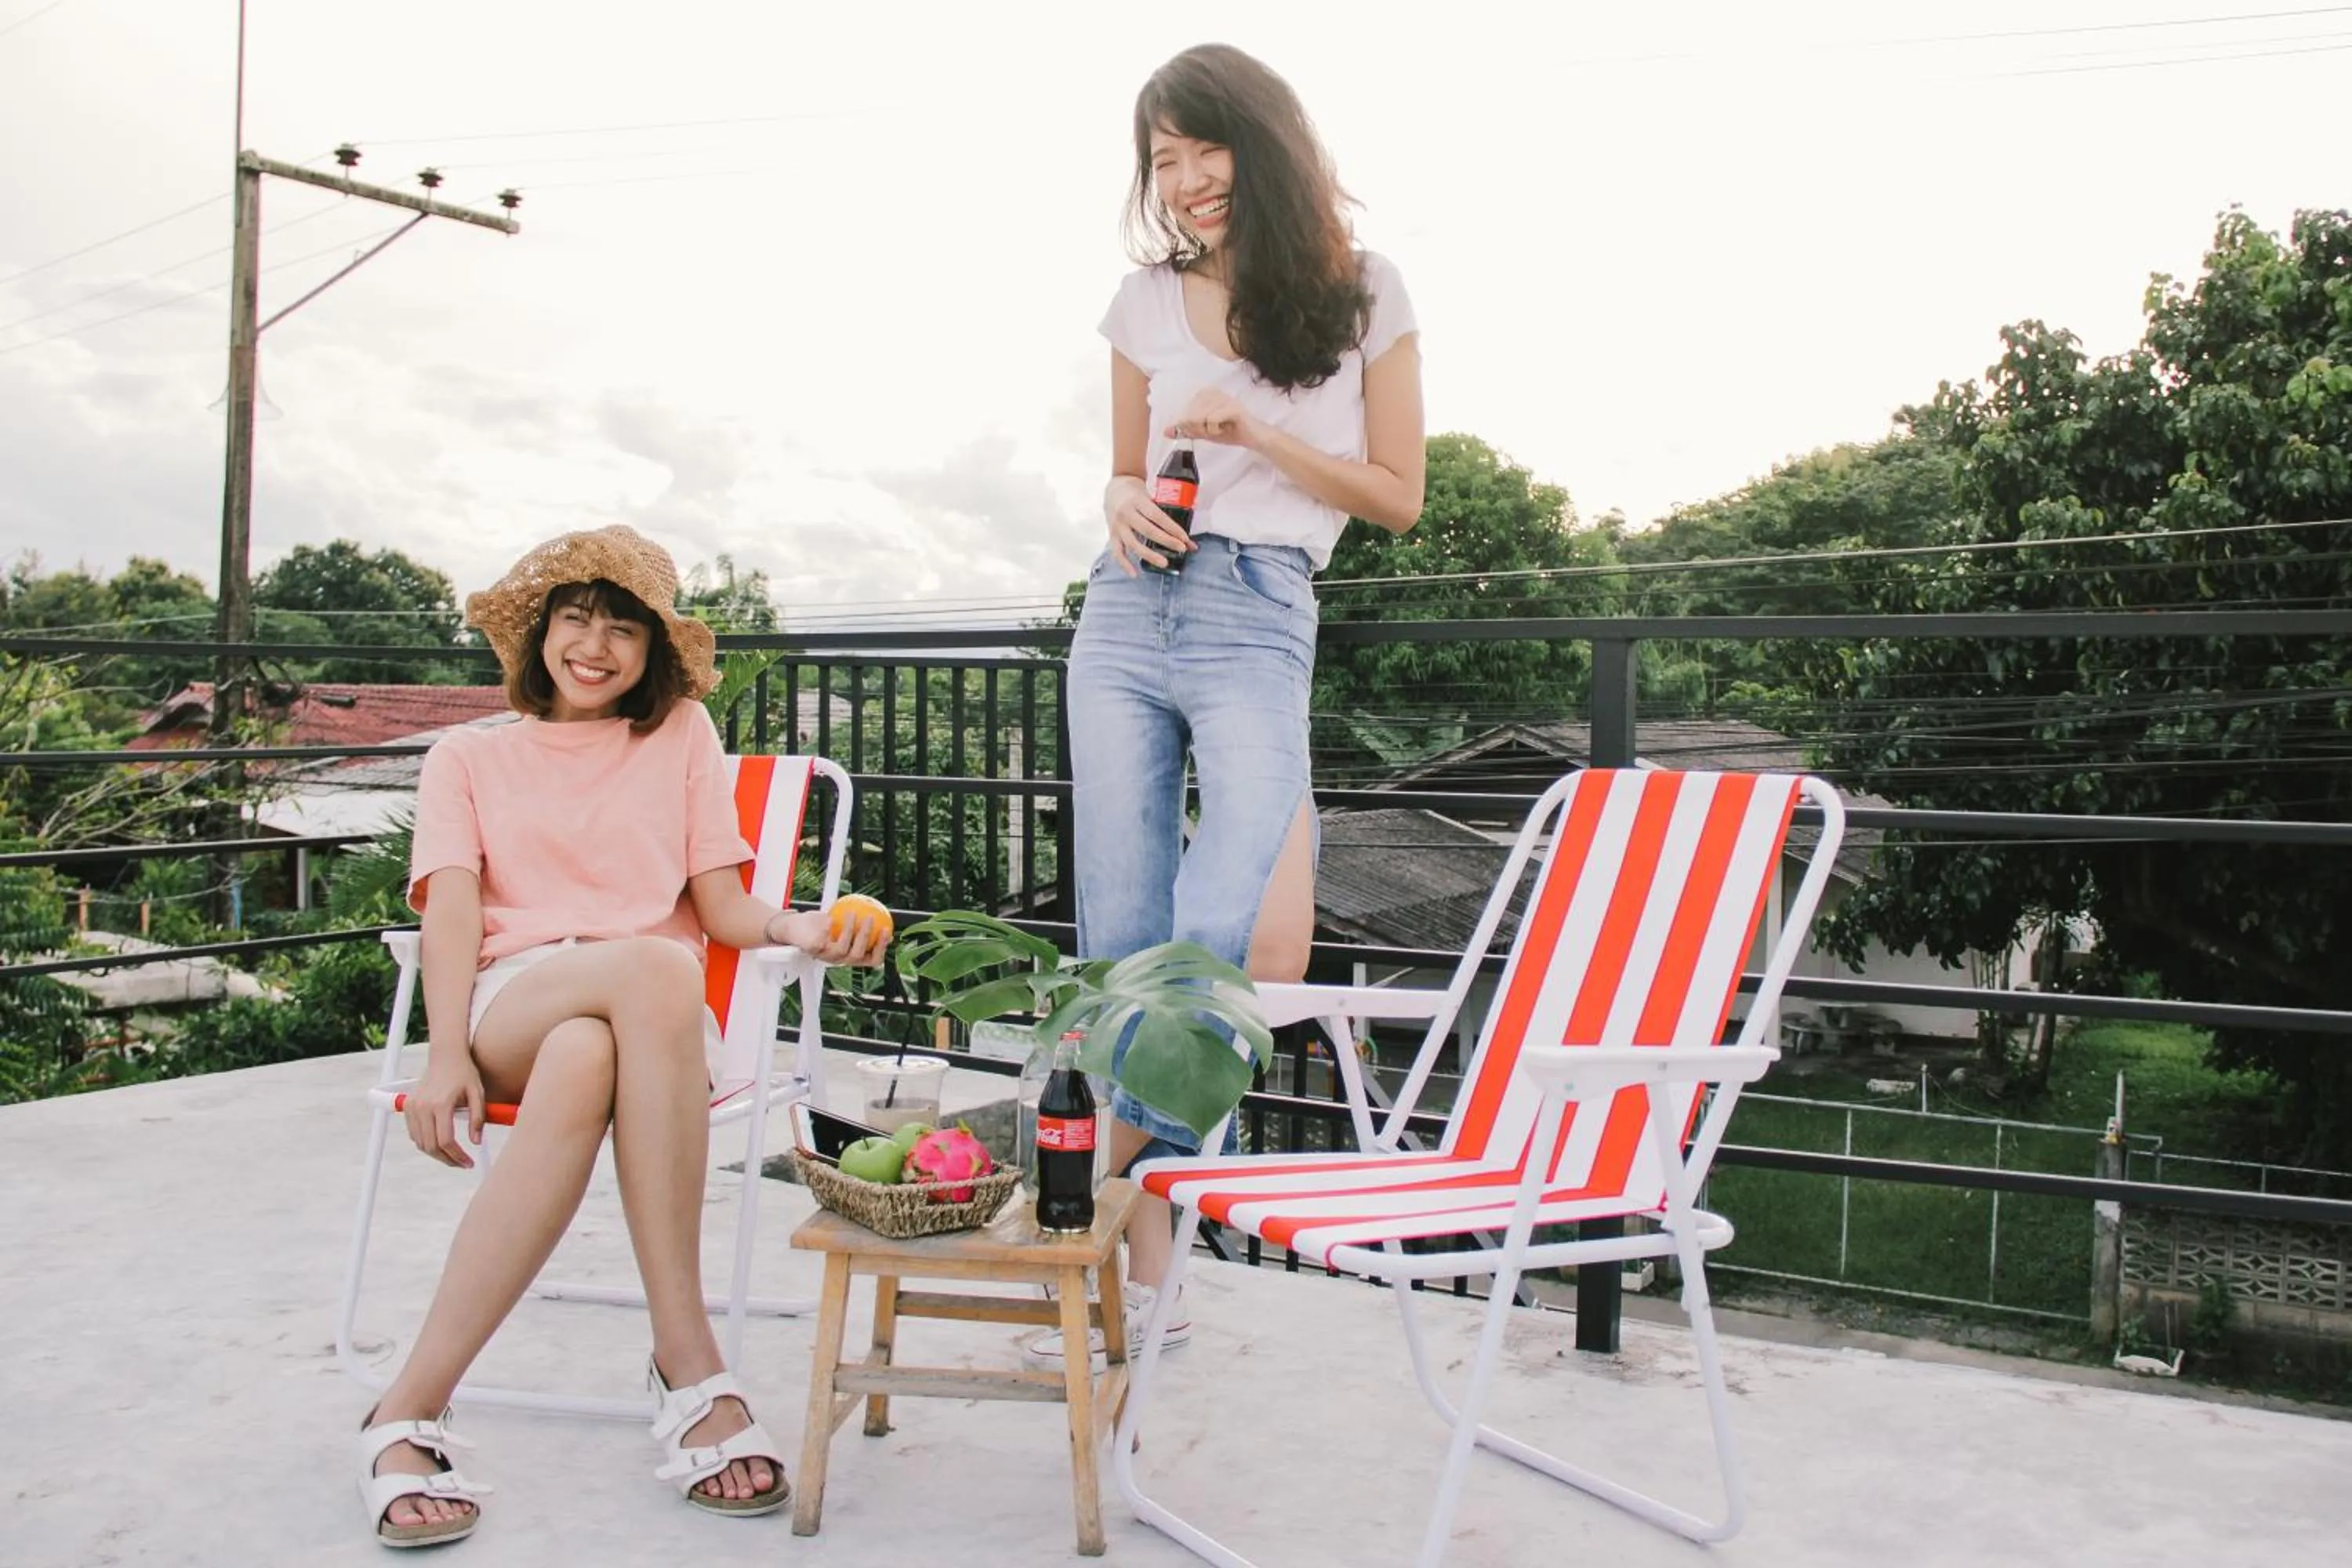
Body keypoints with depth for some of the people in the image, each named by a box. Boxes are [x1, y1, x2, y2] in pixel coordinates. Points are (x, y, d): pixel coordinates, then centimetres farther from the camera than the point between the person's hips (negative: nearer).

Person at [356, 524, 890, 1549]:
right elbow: (452, 912, 3)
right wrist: (445, 1056, -15)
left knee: (584, 1064, -38)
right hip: (510, 1003, -1)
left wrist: (797, 930, -13)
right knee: (655, 971, -37)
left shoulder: (680, 735, 22)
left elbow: (724, 909, 11)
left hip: (651, 1014, 1)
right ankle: (688, 1366, -38)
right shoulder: (468, 757, 21)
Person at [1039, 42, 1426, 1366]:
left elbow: (1397, 498, 4)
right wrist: (1124, 504, 0)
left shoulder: (1364, 295, 5)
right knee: (1121, 945, 1)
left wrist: (1256, 432, -8)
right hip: (1128, 612, 4)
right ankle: (1144, 1273, 10)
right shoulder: (1150, 302, 14)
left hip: (1260, 621, -3)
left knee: (1215, 934, -26)